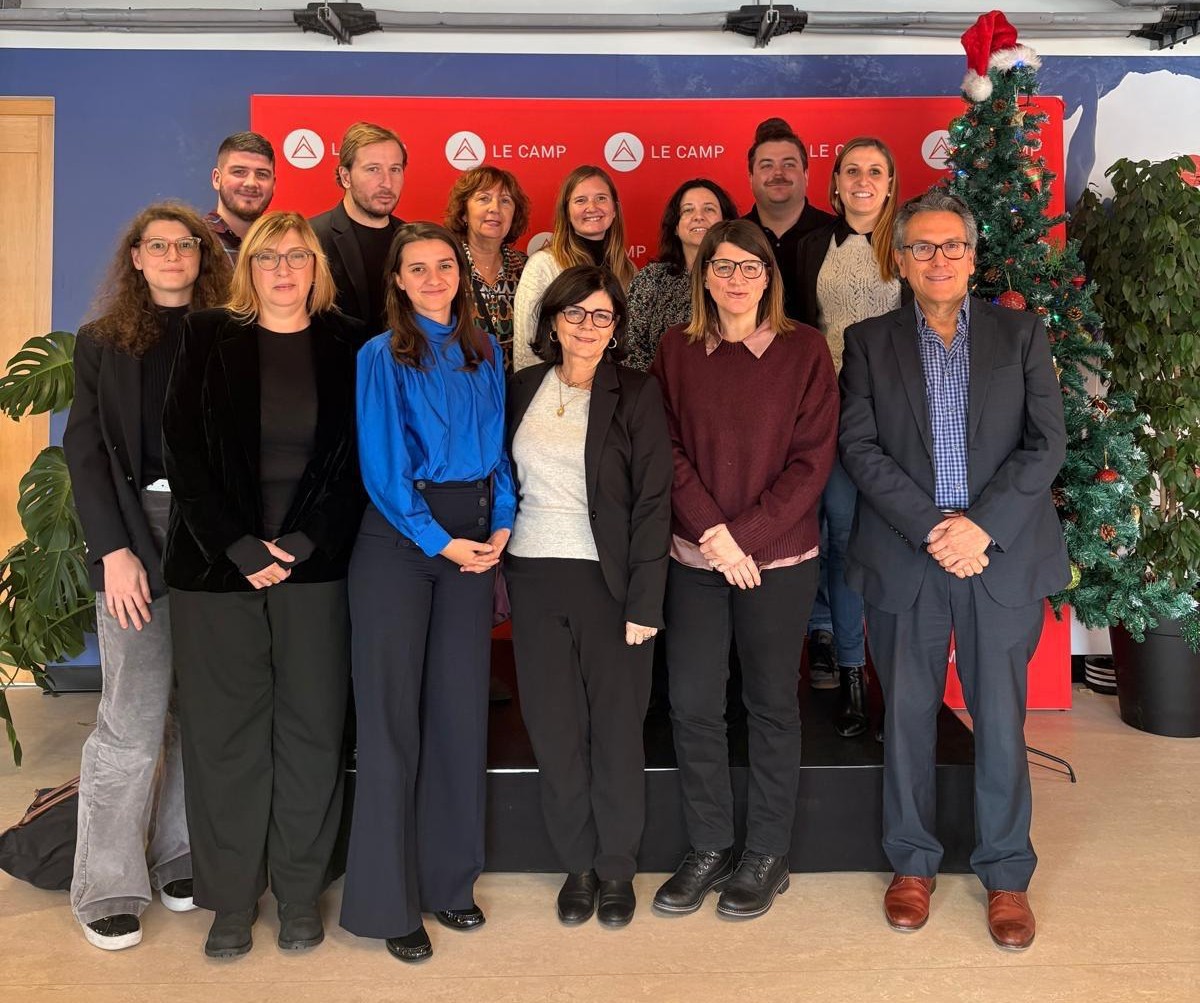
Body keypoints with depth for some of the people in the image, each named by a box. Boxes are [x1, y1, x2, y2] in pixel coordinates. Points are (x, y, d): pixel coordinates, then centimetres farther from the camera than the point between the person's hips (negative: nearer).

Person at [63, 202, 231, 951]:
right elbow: (86, 450, 2)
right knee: (133, 716, -2)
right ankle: (108, 886, 10)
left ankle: (180, 858, 19)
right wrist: (115, 549, -9)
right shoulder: (104, 340, 7)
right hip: (137, 531, -1)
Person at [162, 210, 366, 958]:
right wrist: (240, 549, -10)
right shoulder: (209, 340, 6)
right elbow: (186, 454, -1)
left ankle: (302, 892, 19)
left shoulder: (347, 346, 6)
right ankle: (232, 899, 18)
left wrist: (301, 544, -11)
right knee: (225, 731, 5)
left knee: (311, 728, 5)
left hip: (317, 565, 0)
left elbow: (355, 458, 0)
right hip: (218, 565, 0)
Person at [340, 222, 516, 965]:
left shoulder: (487, 354, 11)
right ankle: (389, 898, 12)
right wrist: (437, 541, -12)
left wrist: (501, 525, -3)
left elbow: (499, 446, 11)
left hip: (475, 539, 4)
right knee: (392, 710, 0)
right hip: (399, 539, -4)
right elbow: (382, 466, -7)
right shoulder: (381, 356, -2)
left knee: (461, 706, 8)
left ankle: (450, 879, 23)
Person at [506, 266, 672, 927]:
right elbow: (504, 483, 11)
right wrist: (498, 574, 2)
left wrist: (644, 601, -11)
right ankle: (578, 864, 25)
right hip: (534, 576, 3)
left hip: (608, 579, -3)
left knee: (616, 726, 6)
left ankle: (617, 867, 24)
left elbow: (653, 502, -5)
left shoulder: (636, 395, -1)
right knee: (553, 726, 7)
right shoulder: (523, 390, 9)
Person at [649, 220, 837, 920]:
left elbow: (812, 459, -5)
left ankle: (768, 855, 24)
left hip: (779, 558, -2)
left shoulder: (804, 349, 0)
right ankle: (709, 849, 23)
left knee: (772, 704, 8)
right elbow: (668, 453, 1)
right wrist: (714, 533, -11)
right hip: (694, 557, 2)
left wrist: (747, 535, -13)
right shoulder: (677, 351, 5)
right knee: (693, 705, 5)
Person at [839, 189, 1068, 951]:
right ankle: (913, 864, 25)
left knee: (1000, 719, 6)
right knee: (908, 715, 9)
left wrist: (982, 525, -13)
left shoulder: (1021, 335, 8)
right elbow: (859, 447, -3)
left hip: (1002, 557, 0)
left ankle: (1007, 876, 22)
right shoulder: (869, 343, 6)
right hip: (904, 559, 0)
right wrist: (929, 528, -14)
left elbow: (1047, 443, 0)